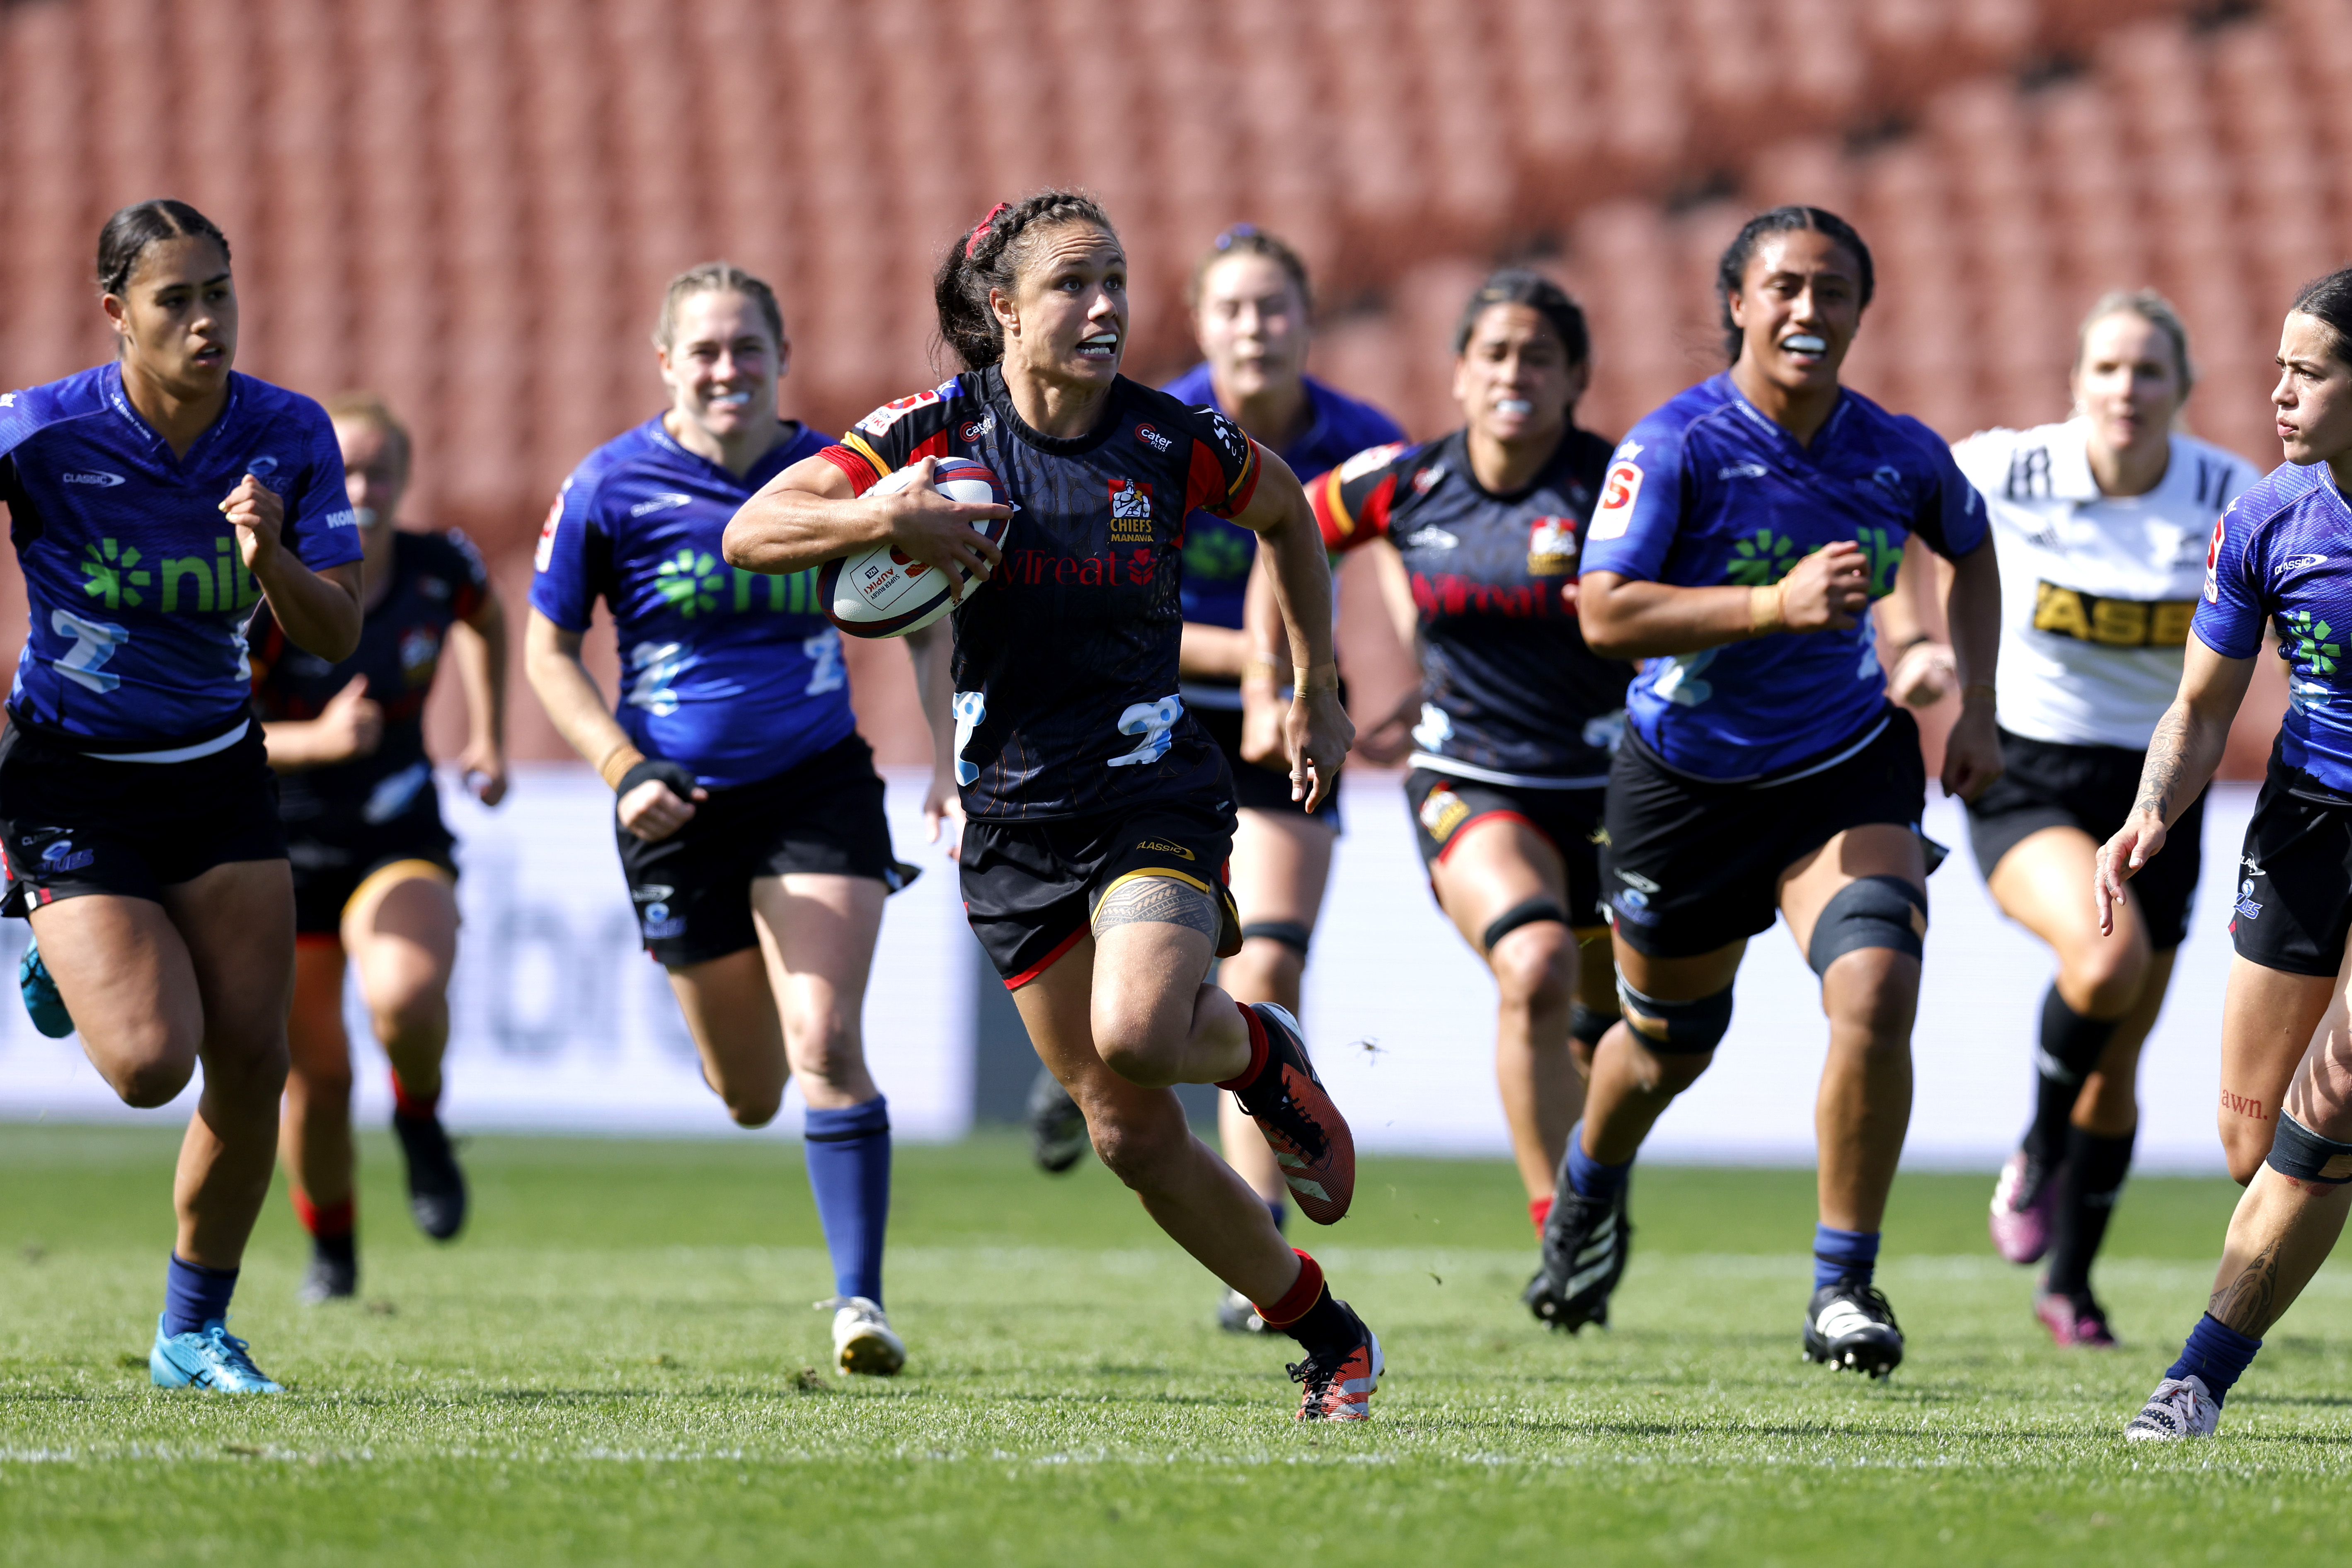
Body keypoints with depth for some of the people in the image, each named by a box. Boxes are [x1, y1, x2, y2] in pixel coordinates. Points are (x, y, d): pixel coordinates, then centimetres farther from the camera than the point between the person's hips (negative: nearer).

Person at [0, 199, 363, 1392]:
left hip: (217, 775, 4)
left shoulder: (289, 436, -9)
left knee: (250, 1060, -3)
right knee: (150, 1061, -17)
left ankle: (193, 1334, 15)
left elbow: (336, 637, -9)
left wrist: (270, 560, -29)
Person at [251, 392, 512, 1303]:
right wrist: (317, 740, -37)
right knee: (316, 1073, 2)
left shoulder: (440, 571, -9)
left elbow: (484, 620, 17)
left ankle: (420, 1119, 4)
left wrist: (487, 735, 14)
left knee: (406, 996, -30)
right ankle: (330, 1250, 29)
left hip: (401, 835, 1)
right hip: (283, 844, -1)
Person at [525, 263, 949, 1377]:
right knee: (750, 1097, 10)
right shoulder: (610, 488, -7)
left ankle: (859, 1299, -13)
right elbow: (548, 650, 2)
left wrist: (955, 753, 0)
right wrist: (623, 769, -12)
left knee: (827, 1046, -18)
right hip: (681, 808, 0)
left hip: (818, 785, 0)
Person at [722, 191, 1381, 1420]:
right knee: (1129, 1134, 0)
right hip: (1013, 817, 2)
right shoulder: (942, 431, -6)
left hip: (1154, 788, -2)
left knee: (1137, 1031, -29)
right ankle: (1324, 1335, 15)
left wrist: (1318, 694, 18)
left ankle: (1264, 1056, 6)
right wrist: (880, 519, -29)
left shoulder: (1171, 442, -5)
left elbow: (1286, 515, 16)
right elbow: (751, 533, -12)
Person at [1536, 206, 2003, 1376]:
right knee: (1671, 1038, 17)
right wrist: (1774, 603, -35)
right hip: (1686, 782, -1)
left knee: (1875, 998, -23)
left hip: (1848, 772, 1)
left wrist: (1977, 707, 7)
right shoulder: (1676, 445, -17)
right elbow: (1604, 615, -26)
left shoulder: (1902, 456, -5)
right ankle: (1591, 1181, 54)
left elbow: (1971, 551, 18)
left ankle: (1844, 1288, -10)